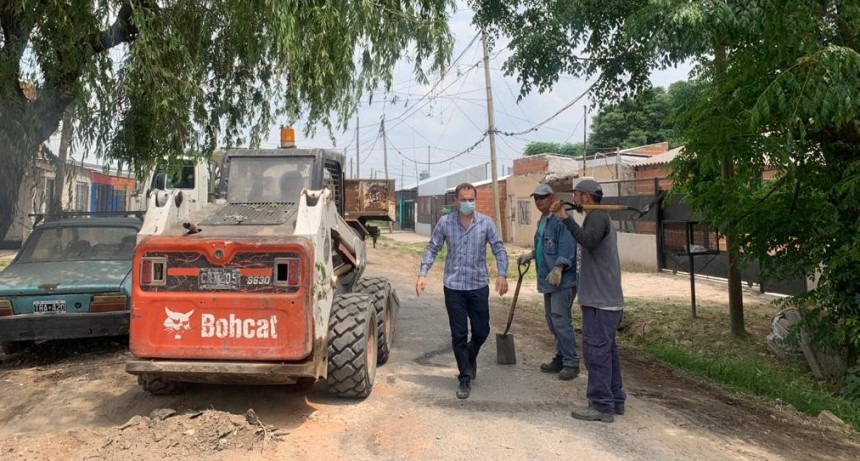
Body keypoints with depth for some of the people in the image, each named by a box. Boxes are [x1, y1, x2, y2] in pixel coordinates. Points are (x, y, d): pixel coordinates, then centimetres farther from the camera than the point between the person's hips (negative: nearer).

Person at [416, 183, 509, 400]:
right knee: (459, 334, 4)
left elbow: (499, 249, -1)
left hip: (479, 285, 1)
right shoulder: (445, 222, -4)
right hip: (454, 286, -1)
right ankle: (465, 379, 17)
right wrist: (423, 274, -8)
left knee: (481, 331, 9)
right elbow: (432, 249, 2)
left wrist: (502, 274, -13)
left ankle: (470, 357, 42)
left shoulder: (486, 222, -4)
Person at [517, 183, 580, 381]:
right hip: (547, 280, 10)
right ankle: (561, 357, 26)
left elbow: (566, 248, -22)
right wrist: (529, 255, 14)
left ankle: (571, 363, 1)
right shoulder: (542, 221, 16)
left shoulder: (560, 220, -14)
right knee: (552, 320, 14)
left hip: (562, 280, -10)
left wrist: (558, 269, -30)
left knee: (560, 320, -8)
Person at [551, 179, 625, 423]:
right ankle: (615, 400, 24)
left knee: (596, 350, -6)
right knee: (607, 349, 15)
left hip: (600, 301, -10)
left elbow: (588, 241, -34)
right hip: (607, 298, 10)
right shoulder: (599, 217, 19)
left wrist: (565, 217, -33)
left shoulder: (597, 216, -14)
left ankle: (601, 406, 1)